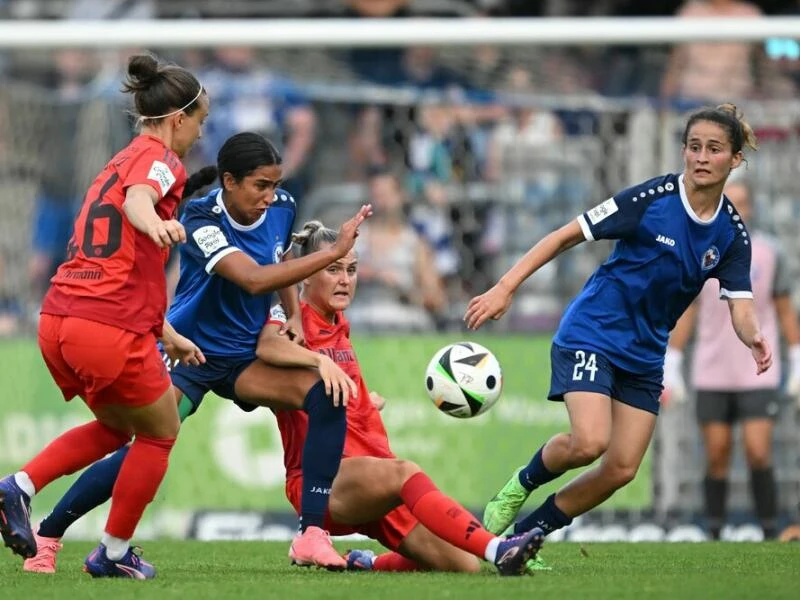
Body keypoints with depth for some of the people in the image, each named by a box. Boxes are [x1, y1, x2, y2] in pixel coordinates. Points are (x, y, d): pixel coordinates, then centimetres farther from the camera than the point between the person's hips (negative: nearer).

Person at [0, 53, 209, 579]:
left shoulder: (121, 161, 25)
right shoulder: (160, 159, -2)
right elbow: (137, 198, -28)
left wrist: (166, 334, 37)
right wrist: (156, 224, -51)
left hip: (57, 319, 8)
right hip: (111, 330, -8)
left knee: (117, 426, 27)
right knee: (160, 433, 14)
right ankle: (114, 553, 19)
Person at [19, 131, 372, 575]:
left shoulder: (282, 209, -5)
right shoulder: (201, 219, -24)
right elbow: (254, 279, -38)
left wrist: (294, 315, 2)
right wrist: (334, 252, -38)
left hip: (245, 357, 5)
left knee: (328, 394, -19)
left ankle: (311, 536, -21)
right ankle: (46, 537, 5)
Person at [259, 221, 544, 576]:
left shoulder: (338, 326, 20)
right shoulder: (291, 317, -2)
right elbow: (267, 347, -28)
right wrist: (321, 361, -42)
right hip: (318, 480, -8)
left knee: (464, 566, -9)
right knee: (403, 472, -38)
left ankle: (366, 566, 13)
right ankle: (497, 550, -52)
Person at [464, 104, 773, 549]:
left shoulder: (732, 234, -4)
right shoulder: (652, 199, -17)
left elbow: (741, 309, -10)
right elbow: (567, 235, -13)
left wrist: (755, 338, -35)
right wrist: (506, 288, -20)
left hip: (645, 354, 5)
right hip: (592, 333, -5)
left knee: (621, 470, -3)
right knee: (589, 442, -25)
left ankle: (523, 535, 13)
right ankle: (523, 483, 6)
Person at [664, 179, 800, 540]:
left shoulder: (768, 253, 2)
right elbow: (685, 314, 8)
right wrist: (670, 370, 4)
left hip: (758, 375, -1)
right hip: (711, 375, 1)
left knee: (758, 454, -11)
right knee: (716, 457, 3)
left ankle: (770, 534, -2)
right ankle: (714, 535, 10)